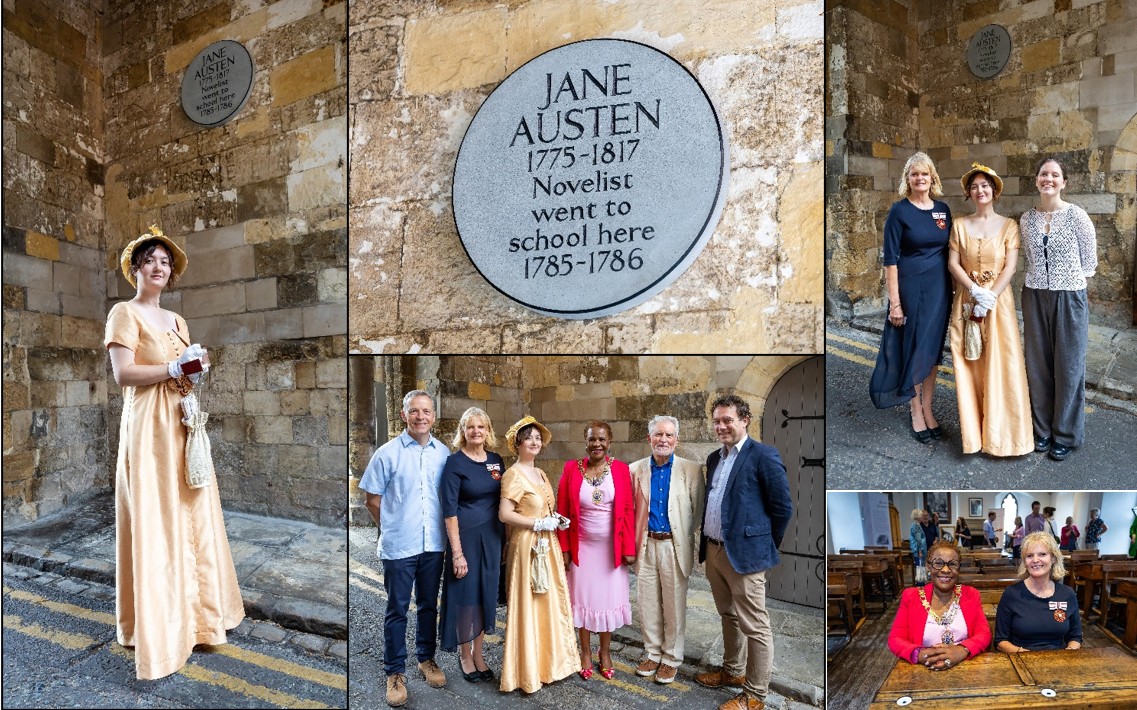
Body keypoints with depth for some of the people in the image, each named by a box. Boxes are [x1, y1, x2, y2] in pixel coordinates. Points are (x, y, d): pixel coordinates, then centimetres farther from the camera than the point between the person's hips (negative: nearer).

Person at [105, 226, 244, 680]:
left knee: (193, 515, 10)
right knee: (154, 521, -4)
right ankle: (156, 629, 5)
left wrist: (197, 367, 0)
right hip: (149, 425, -7)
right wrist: (174, 369, -13)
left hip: (183, 423, 7)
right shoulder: (124, 313, -4)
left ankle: (195, 610, 23)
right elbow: (123, 374, -14)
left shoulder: (176, 320, 17)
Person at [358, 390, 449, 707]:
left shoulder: (444, 453, 1)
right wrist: (395, 529, 4)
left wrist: (439, 529, 8)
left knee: (429, 605, 17)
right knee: (397, 610, 8)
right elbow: (372, 501, -1)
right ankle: (395, 671, 24)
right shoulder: (387, 453, -8)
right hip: (399, 547, -3)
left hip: (434, 545, 3)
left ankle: (426, 658, 36)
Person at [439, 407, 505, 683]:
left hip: (492, 537, 5)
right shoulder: (455, 462, -11)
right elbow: (449, 510, -13)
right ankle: (464, 654, 28)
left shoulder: (496, 460, 5)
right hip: (466, 536, -5)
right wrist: (457, 552, -16)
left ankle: (478, 653, 30)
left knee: (486, 594, 13)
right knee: (466, 595, 6)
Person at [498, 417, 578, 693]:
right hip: (528, 546, -8)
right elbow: (504, 514, -21)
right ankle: (527, 670, 15)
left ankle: (548, 661, 28)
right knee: (529, 606, 1)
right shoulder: (514, 474, -14)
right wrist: (538, 523, -18)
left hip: (548, 546, 8)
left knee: (550, 602, 14)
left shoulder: (540, 473, 12)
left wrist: (555, 520, 2)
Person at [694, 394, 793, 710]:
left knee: (755, 627, 4)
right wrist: (705, 543, 15)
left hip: (744, 553, -8)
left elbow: (783, 507, -10)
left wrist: (764, 545, -3)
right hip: (714, 551, 8)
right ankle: (732, 671, 39)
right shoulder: (714, 458, 12)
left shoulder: (763, 455, -12)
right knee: (729, 616, 22)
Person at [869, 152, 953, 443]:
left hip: (940, 288, 4)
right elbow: (890, 258, -10)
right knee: (913, 349, 3)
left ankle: (928, 409, 22)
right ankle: (916, 414, 16)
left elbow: (950, 252, 13)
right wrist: (894, 302, -14)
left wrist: (952, 289, 6)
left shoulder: (943, 209, 7)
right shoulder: (899, 210, -7)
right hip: (910, 287, -4)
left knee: (933, 349, 10)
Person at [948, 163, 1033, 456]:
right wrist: (976, 291, -14)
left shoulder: (1008, 225, 3)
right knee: (969, 364, 2)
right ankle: (974, 431, 11)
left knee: (1000, 364, -2)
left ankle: (1000, 430, 10)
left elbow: (1010, 267, -4)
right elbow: (953, 263, -1)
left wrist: (990, 297, -15)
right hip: (967, 300, 1)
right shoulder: (960, 225, 6)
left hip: (999, 300, -1)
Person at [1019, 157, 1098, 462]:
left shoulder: (1076, 215, -7)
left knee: (1068, 365, 5)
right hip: (1035, 297, 3)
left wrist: (1072, 280, 1)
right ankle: (1042, 428, 23)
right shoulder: (1027, 218, 4)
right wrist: (1039, 278, 7)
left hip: (1069, 297, -3)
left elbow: (1089, 260, 0)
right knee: (1038, 364, 9)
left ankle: (1065, 435, 17)